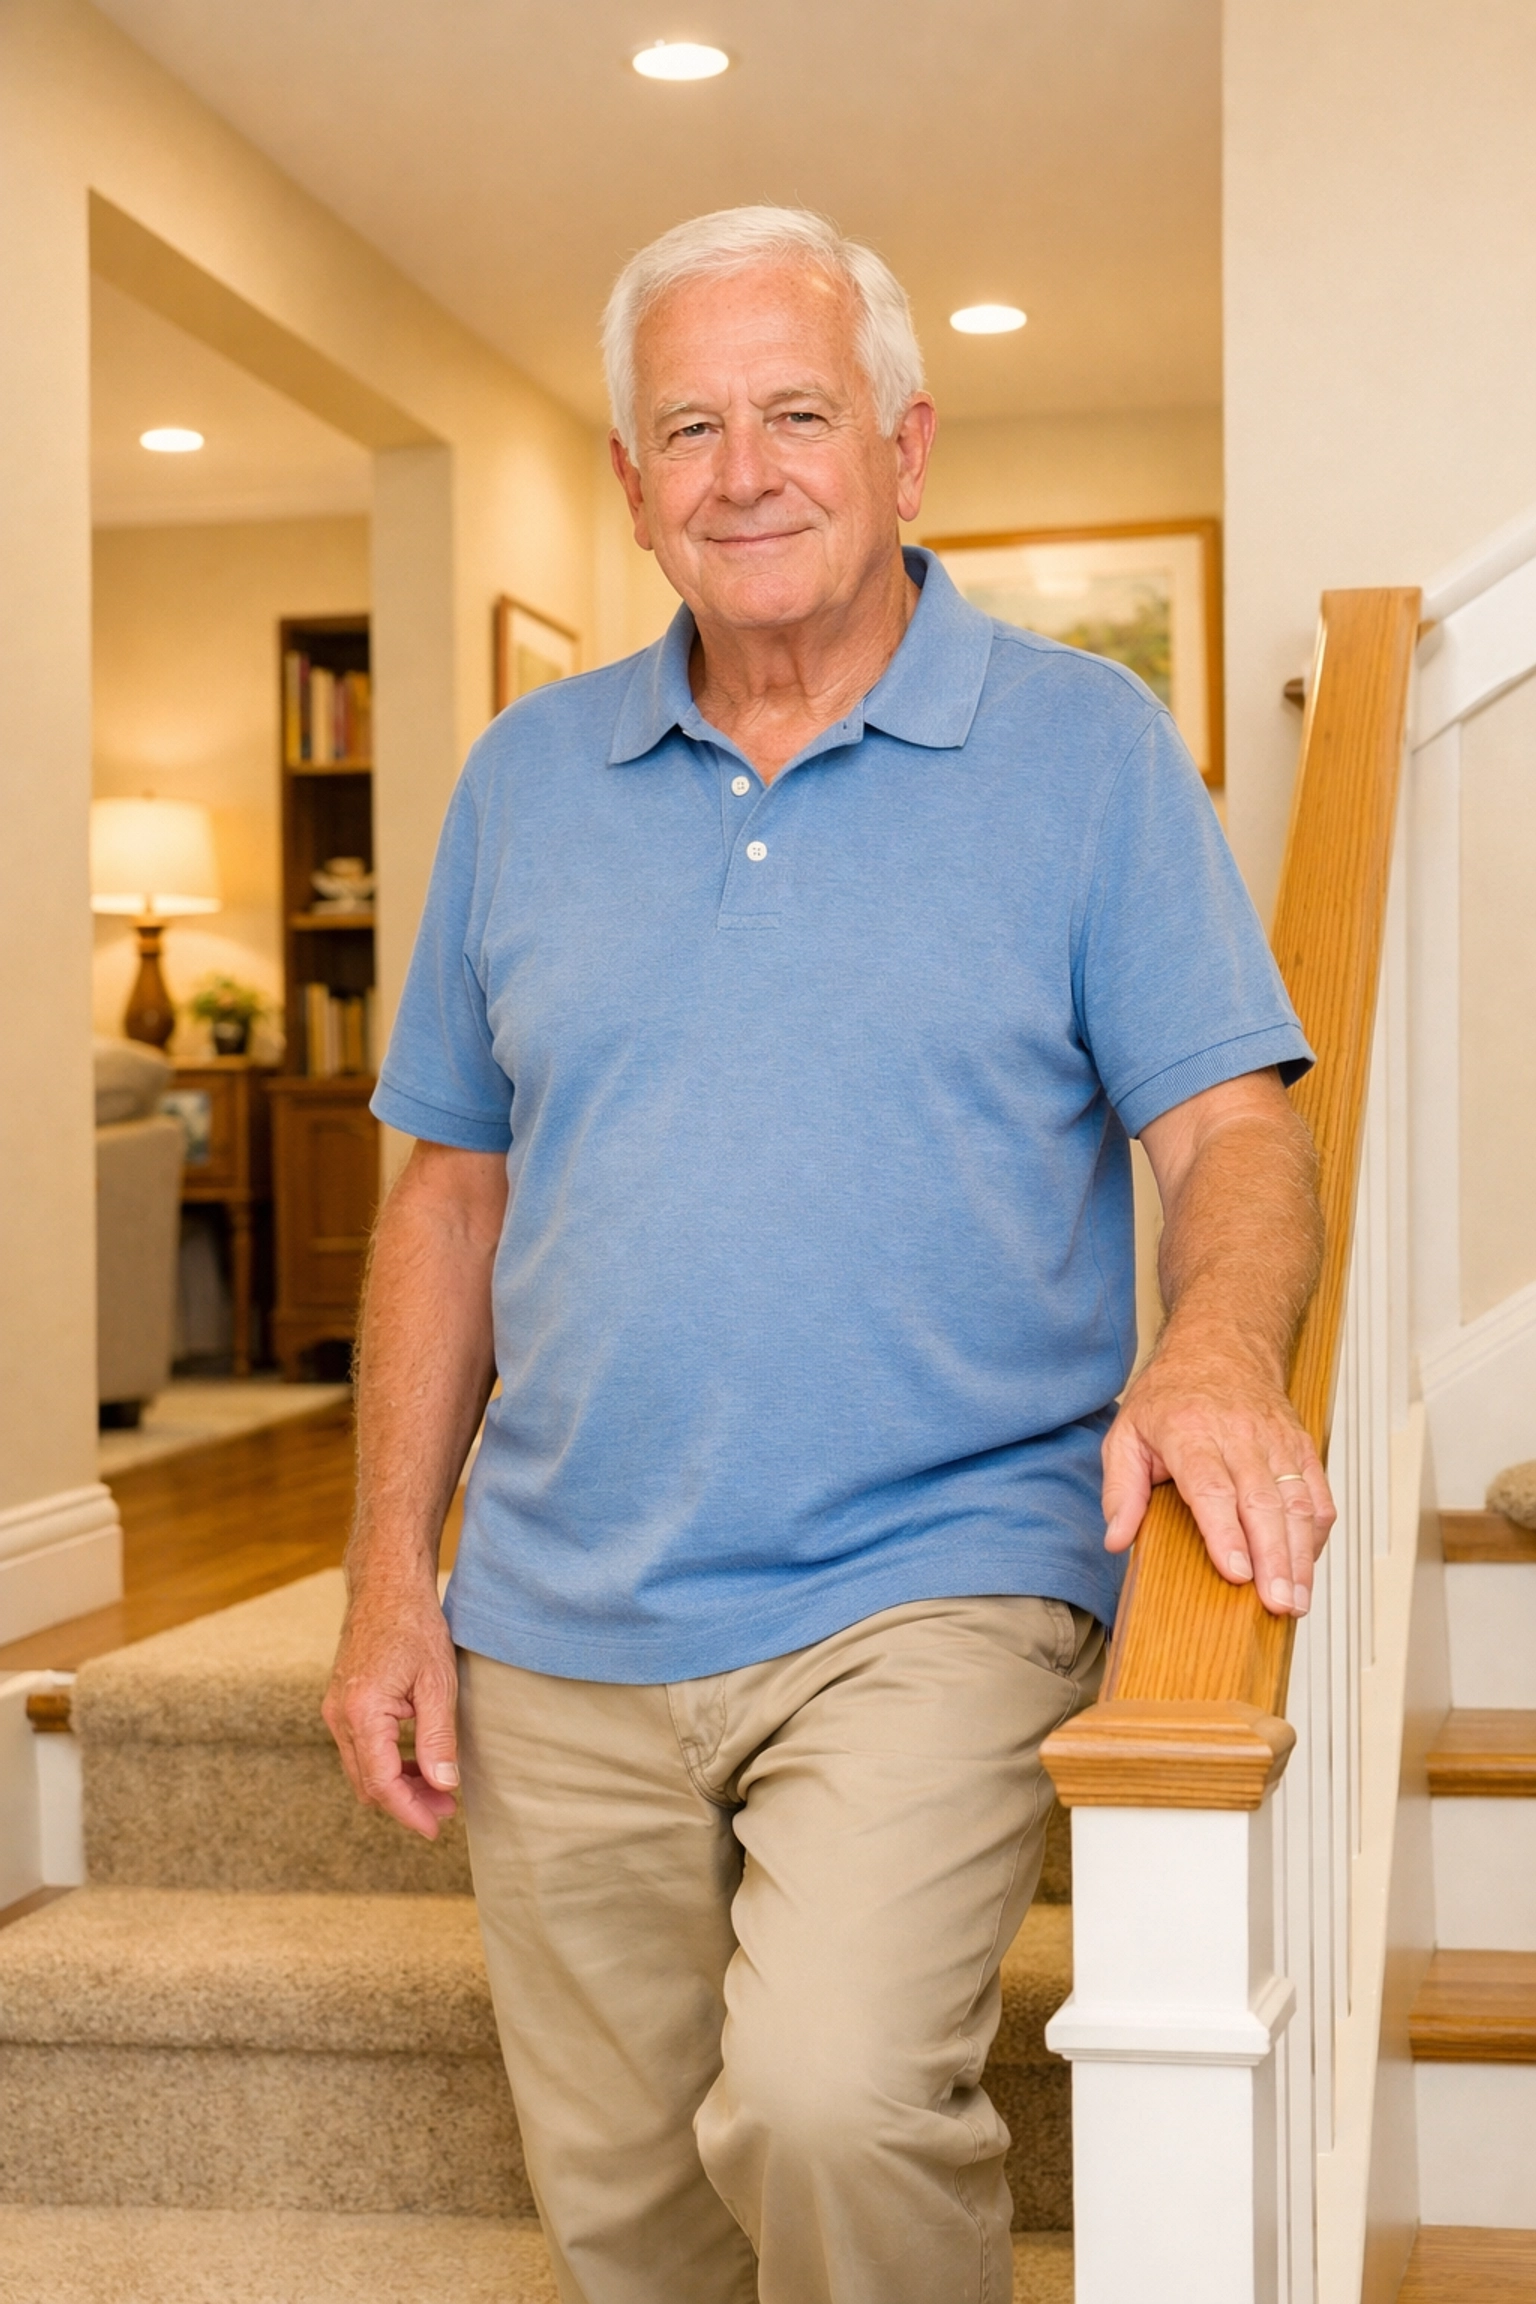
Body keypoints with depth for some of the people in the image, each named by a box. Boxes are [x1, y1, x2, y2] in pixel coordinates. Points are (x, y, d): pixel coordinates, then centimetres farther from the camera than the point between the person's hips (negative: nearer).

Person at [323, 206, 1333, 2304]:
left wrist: (1220, 1347, -27)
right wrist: (393, 1568, 5)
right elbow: (452, 1190, 12)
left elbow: (1230, 1123, -5)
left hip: (930, 1584, -4)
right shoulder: (528, 777, 10)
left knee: (830, 2104, -25)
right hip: (561, 1637, 4)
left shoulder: (1085, 747, 0)